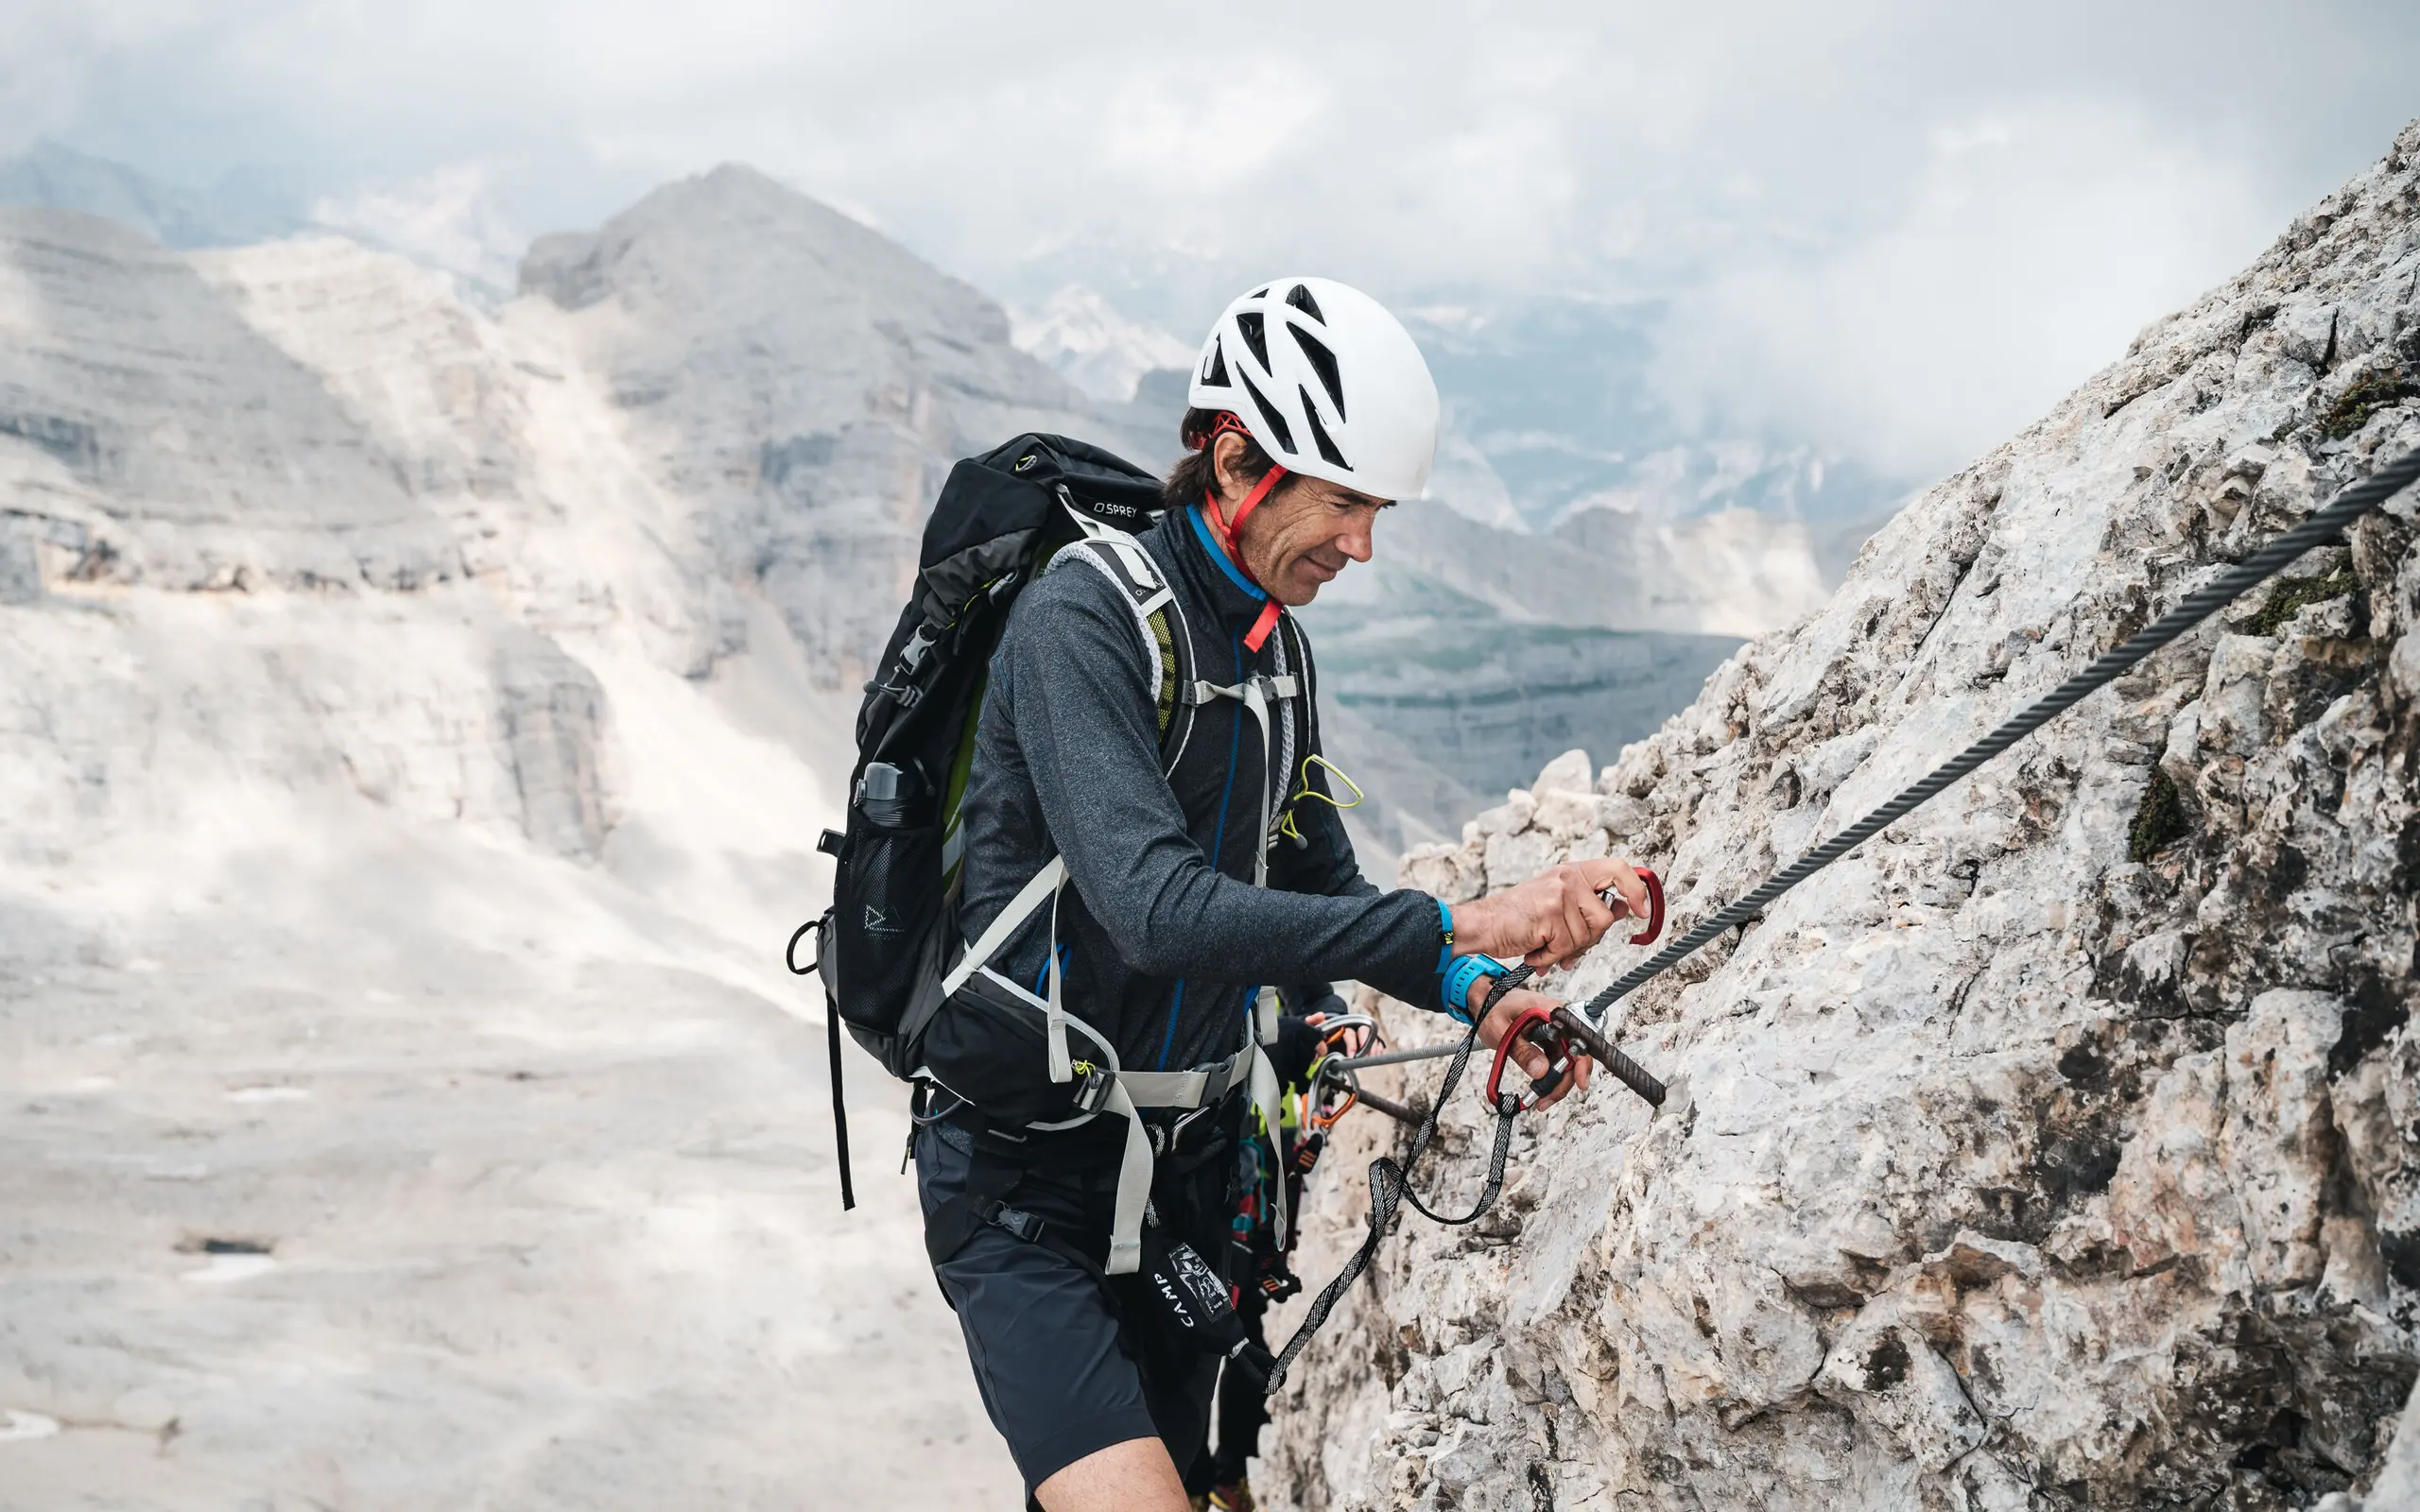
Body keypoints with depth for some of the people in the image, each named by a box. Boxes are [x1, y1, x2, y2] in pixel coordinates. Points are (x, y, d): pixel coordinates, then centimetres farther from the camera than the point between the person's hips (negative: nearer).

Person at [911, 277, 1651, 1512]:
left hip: (1184, 1174, 8)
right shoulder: (1083, 619, -20)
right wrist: (1458, 925, -36)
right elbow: (1163, 914, -32)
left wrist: (1475, 991, -5)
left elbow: (1321, 890, 15)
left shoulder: (1278, 652, 7)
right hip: (1027, 1186, -8)